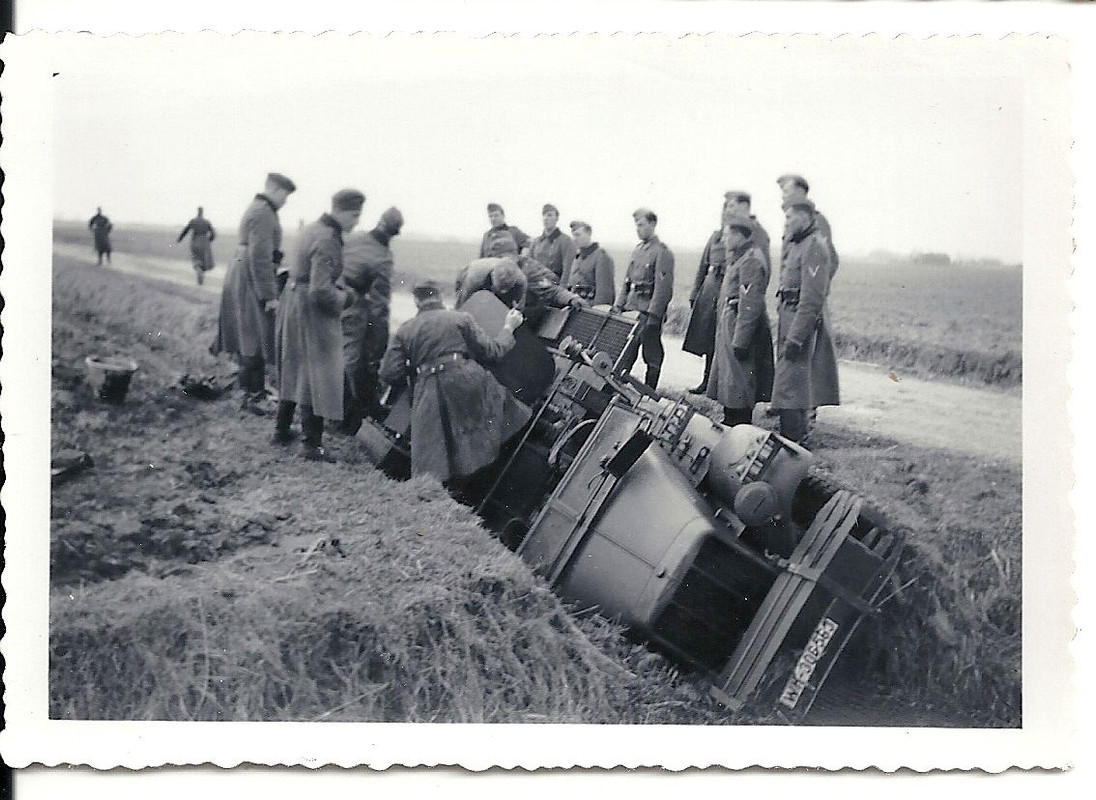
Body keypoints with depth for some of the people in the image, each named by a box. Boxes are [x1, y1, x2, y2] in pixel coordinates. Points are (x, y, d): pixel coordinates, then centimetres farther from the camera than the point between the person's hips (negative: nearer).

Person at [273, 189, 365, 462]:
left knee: (293, 370, 21)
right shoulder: (328, 242, -22)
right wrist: (345, 298, -11)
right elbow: (321, 291, -28)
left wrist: (338, 290, 12)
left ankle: (282, 429, 32)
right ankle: (312, 444, 3)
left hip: (292, 303, 10)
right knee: (317, 375, -2)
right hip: (312, 313, -10)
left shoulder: (312, 229, 8)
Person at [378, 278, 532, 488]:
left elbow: (389, 375, 9)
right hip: (468, 382, -1)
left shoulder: (404, 331, 16)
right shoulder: (462, 318, 12)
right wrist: (508, 328, 24)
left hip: (429, 394, 1)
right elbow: (491, 352, 8)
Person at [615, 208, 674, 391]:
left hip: (649, 312, -8)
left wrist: (654, 315, -21)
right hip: (631, 309, 8)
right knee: (625, 354, 10)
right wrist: (621, 306, 13)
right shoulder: (637, 249, 14)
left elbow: (663, 286, -17)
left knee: (652, 356, 2)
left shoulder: (662, 252, -11)